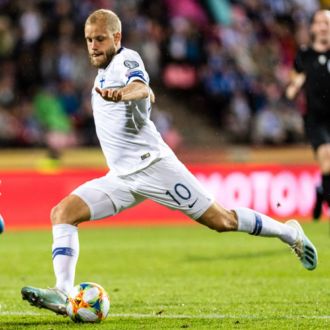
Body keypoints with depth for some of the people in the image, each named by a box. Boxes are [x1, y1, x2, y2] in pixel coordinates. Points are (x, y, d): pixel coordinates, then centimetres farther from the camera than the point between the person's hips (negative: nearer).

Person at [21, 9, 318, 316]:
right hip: (121, 177, 8)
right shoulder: (103, 72, 18)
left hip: (151, 164, -8)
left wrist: (121, 93, -53)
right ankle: (62, 293, -22)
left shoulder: (126, 60, -8)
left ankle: (289, 233, 17)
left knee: (220, 220, -4)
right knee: (62, 213, -12)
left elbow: (142, 88, -32)